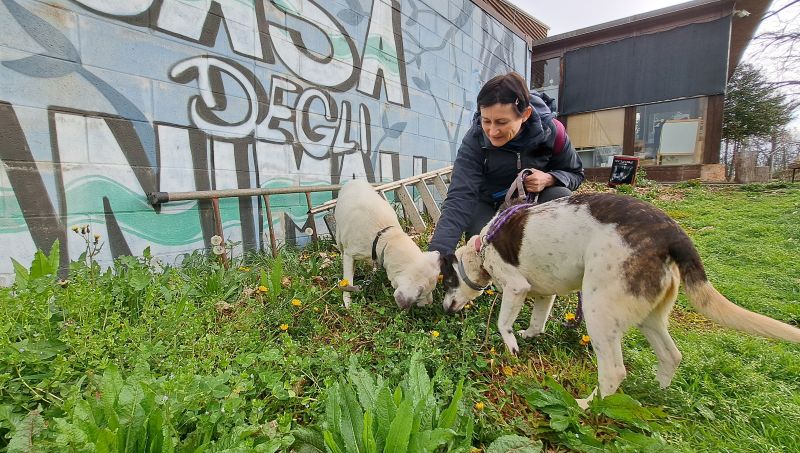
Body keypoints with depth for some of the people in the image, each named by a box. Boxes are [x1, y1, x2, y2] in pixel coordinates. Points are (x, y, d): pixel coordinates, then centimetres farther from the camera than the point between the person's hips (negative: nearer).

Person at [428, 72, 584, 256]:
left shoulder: (551, 131, -21)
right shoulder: (474, 140, -26)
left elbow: (575, 173, -3)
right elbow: (459, 199, -35)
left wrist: (548, 179, -28)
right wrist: (438, 253, -48)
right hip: (488, 205, -1)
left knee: (561, 197, -28)